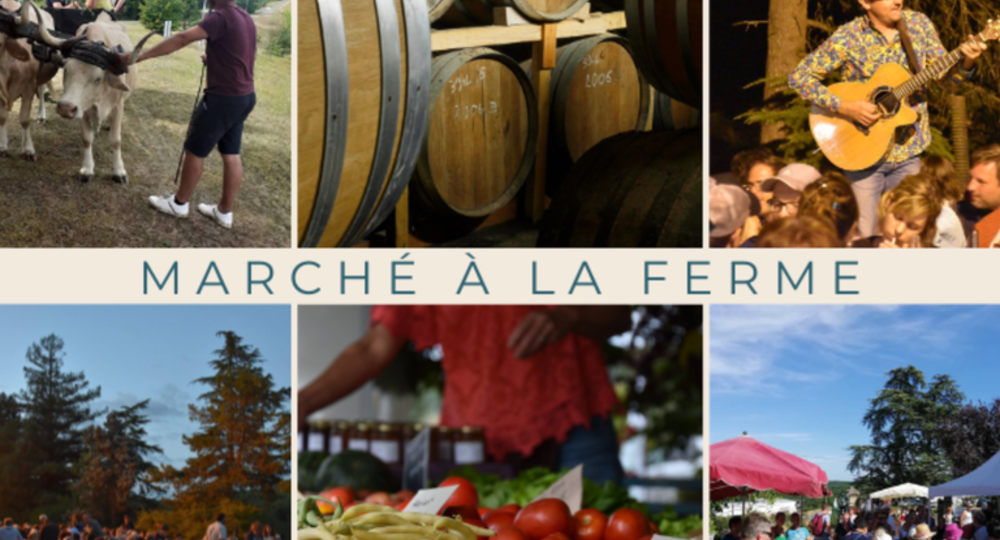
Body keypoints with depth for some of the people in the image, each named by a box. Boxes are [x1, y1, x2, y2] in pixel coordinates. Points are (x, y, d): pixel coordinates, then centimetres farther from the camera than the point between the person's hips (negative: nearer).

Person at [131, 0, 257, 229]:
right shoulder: (246, 19, 8)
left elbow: (181, 39, -28)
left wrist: (140, 56, -30)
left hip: (222, 98, -9)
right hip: (245, 96, 9)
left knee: (195, 150, 6)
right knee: (231, 154, 13)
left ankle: (179, 203, 19)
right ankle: (224, 212, 20)